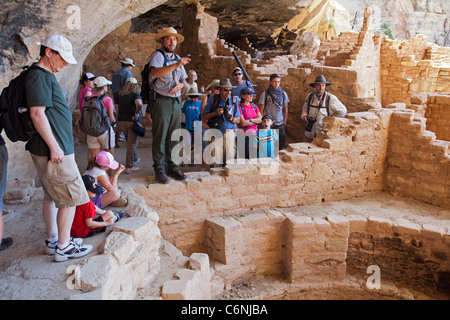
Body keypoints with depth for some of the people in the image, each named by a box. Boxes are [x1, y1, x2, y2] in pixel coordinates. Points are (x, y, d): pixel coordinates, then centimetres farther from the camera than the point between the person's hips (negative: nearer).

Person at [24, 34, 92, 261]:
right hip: (53, 151, -10)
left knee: (52, 196, 16)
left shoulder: (46, 76, 17)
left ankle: (53, 240, 27)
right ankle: (63, 247, 7)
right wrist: (54, 147, -22)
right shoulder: (39, 77, -15)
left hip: (51, 150, 10)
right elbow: (37, 113, -21)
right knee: (70, 198, -2)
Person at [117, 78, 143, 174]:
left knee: (129, 142, 23)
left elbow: (118, 108, 18)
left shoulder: (121, 95, 11)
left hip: (121, 120, 6)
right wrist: (136, 113, -12)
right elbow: (139, 104, -29)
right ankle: (129, 167, 1)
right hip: (131, 121, -6)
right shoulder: (135, 94, -8)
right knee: (132, 143, 1)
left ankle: (135, 159, 40)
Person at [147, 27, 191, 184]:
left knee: (173, 137, 8)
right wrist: (176, 65, -31)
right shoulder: (158, 55, -2)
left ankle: (172, 167, 17)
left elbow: (183, 79, 25)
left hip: (176, 101, 7)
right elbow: (155, 72, -23)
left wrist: (180, 84, 1)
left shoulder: (177, 58, 20)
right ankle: (159, 169, 2)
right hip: (161, 100, -6)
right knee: (160, 136, -5)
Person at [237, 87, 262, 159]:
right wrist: (256, 121, -2)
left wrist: (250, 120, -12)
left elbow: (260, 119, 2)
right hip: (244, 135, -5)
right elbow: (243, 123, -16)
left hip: (254, 134, 6)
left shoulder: (254, 106, 11)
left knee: (253, 157, 8)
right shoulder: (240, 107, -8)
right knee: (244, 156, -1)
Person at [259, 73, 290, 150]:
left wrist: (285, 122, 7)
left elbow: (285, 109, 12)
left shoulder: (283, 94, 5)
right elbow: (261, 110, 0)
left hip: (280, 124, 3)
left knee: (282, 146, 5)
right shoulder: (265, 94, -3)